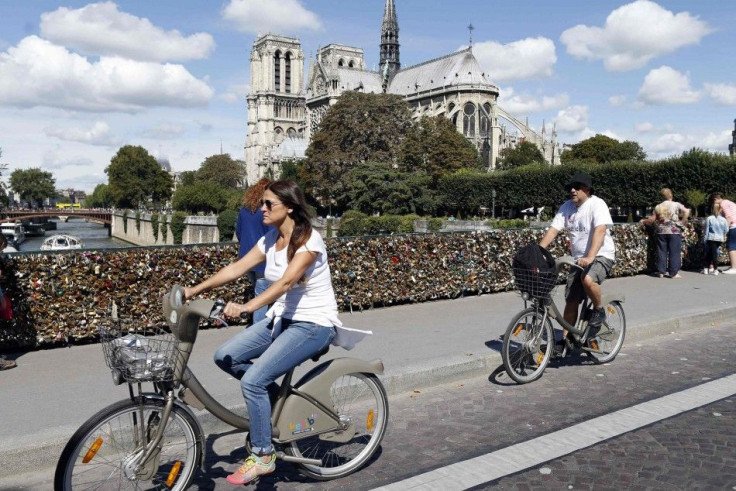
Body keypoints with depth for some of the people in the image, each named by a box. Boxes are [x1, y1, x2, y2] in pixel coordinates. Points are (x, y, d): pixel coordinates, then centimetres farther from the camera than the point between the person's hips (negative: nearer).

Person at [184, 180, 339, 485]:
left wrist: (246, 307, -46)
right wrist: (193, 290, -8)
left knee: (252, 381, -18)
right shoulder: (270, 240, 4)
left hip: (314, 324, -8)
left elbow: (286, 282, -34)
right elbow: (236, 268, 1)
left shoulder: (308, 240, -20)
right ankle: (280, 396, 15)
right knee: (225, 356, -4)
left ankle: (263, 457, 2)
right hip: (282, 318, 8)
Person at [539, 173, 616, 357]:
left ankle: (599, 310, -8)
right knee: (571, 301, 4)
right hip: (578, 258, 6)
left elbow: (600, 231, -29)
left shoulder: (597, 204, -15)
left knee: (588, 279, -36)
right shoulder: (567, 207, 3)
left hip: (601, 256, -6)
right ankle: (564, 341, 14)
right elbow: (553, 230, -4)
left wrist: (590, 257, -42)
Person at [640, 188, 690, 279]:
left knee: (661, 252, 7)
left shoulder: (658, 207, 6)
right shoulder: (676, 205, 0)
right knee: (674, 252, 2)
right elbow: (687, 211, -14)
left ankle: (661, 272, 10)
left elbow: (652, 220, 5)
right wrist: (682, 222, -5)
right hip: (674, 231, -3)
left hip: (661, 231, 3)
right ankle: (674, 273, 2)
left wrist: (643, 221, 21)